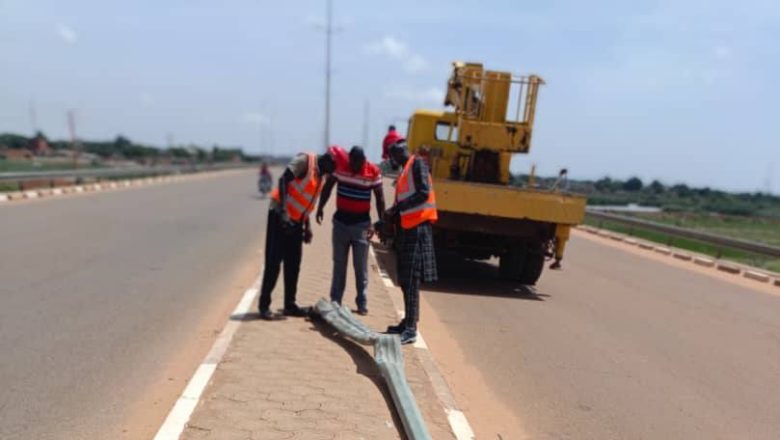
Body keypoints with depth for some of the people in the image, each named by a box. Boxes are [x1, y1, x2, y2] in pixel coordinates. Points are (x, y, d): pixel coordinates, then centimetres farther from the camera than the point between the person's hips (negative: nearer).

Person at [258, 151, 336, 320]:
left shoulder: (320, 175, 14)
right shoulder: (304, 160, -11)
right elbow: (283, 180, -21)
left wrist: (307, 226, 17)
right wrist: (283, 212, -29)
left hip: (296, 221, 8)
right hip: (280, 216, -8)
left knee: (293, 265, 9)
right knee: (273, 262, -5)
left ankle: (290, 305, 18)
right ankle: (264, 305, 3)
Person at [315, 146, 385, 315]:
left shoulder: (373, 171, -10)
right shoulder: (339, 164, -6)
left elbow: (380, 197, -3)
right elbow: (328, 186, 7)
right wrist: (320, 208, 3)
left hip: (361, 223, -2)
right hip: (340, 221, 2)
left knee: (361, 266, 2)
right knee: (339, 264, 10)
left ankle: (362, 303, 10)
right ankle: (335, 300, 18)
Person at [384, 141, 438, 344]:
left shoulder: (417, 163, -7)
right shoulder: (405, 171, 20)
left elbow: (423, 193, -19)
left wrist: (397, 208, -19)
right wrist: (390, 216, 10)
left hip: (419, 227, -9)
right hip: (408, 228, 9)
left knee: (412, 278, -10)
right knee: (405, 278, 13)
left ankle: (411, 329, -7)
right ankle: (407, 322, 23)